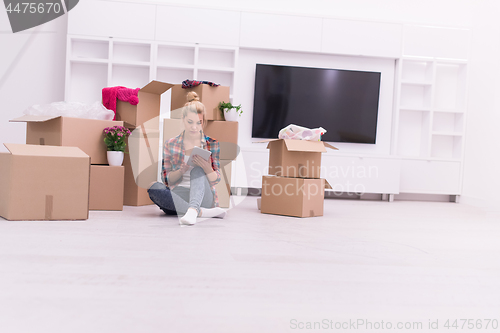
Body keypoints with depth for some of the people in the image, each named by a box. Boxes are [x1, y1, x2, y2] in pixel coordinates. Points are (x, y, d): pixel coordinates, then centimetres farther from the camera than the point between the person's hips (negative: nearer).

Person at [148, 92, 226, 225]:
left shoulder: (212, 144, 8)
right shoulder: (171, 144, 10)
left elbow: (215, 180, 2)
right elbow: (167, 180, 7)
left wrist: (207, 168, -21)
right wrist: (181, 170, -15)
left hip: (203, 197, -1)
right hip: (177, 196, 1)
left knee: (197, 170, -30)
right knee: (154, 187, -29)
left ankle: (193, 209, -56)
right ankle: (202, 212, -34)